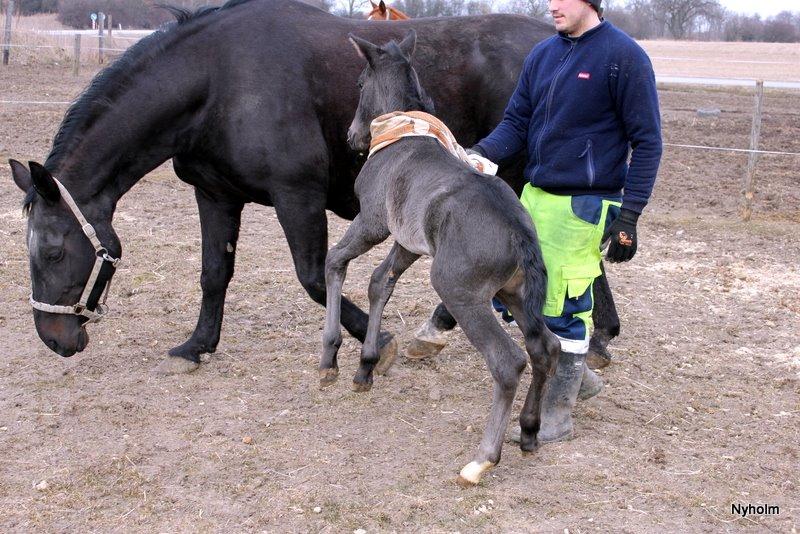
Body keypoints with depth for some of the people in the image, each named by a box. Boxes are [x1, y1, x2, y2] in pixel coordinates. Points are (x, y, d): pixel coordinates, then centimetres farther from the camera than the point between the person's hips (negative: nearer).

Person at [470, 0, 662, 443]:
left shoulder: (624, 56, -10)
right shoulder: (542, 55, 8)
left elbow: (647, 141, -9)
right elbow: (516, 122, 10)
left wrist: (629, 215, -14)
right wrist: (481, 153, -11)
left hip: (584, 206, -7)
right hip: (534, 196, 7)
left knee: (564, 307, -3)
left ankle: (557, 414, 13)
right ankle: (578, 376, 32)